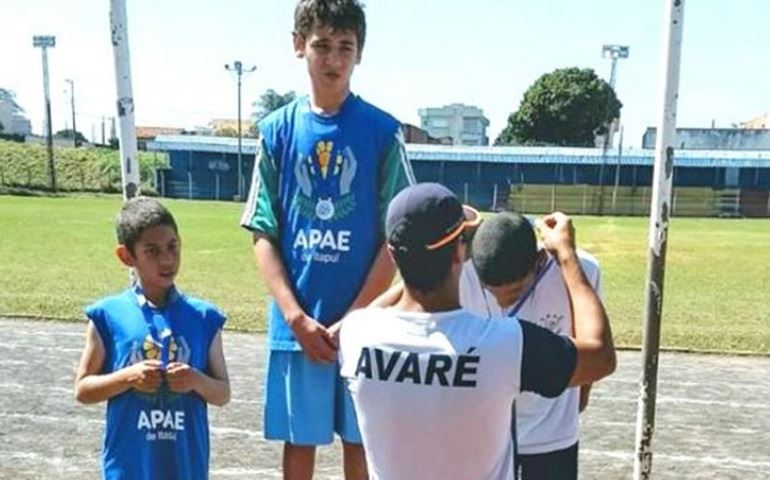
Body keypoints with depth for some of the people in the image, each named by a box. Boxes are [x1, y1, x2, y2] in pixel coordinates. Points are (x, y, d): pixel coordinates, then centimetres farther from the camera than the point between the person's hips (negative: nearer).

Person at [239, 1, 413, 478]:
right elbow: (263, 235, 1)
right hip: (295, 323, 1)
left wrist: (352, 319, -9)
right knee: (299, 439, 14)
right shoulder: (278, 129, 1)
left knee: (359, 438, 13)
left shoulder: (382, 131, -4)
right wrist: (296, 317, -9)